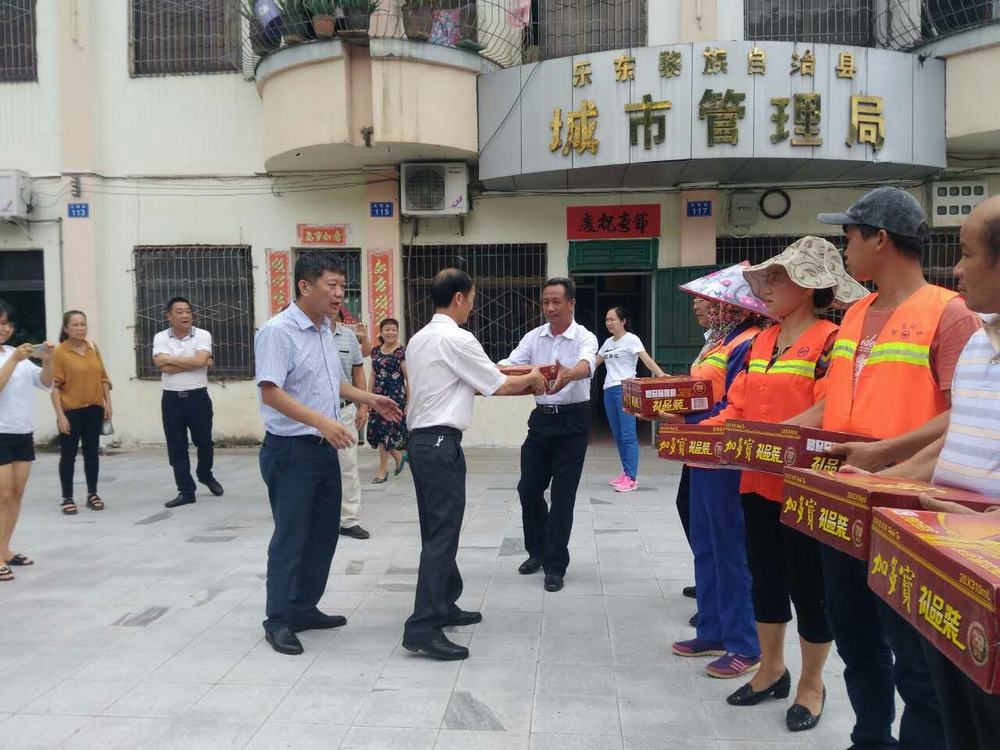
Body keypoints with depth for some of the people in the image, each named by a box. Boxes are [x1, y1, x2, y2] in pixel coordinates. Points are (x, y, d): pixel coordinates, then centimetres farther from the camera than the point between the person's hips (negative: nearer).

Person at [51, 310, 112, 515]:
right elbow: (54, 386, -11)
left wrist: (108, 403, 7)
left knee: (92, 452, 11)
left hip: (94, 409, 4)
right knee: (68, 455, 3)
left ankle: (92, 494, 22)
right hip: (71, 411, -4)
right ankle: (67, 498, 12)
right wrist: (60, 415, -15)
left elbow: (103, 376, 13)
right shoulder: (59, 352, -9)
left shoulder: (92, 347, 7)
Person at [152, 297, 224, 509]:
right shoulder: (161, 338, 0)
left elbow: (200, 360, -19)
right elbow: (164, 367, -14)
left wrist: (170, 358, -12)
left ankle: (206, 476, 38)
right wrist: (193, 362, -11)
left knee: (204, 442, 11)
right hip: (172, 399, 1)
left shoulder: (203, 335, -3)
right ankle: (186, 491, 12)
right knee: (176, 447, 4)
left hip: (198, 397, -1)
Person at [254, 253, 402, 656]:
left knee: (324, 532, 15)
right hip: (291, 450, -9)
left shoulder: (325, 330, 11)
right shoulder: (278, 331, -16)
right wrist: (321, 421, -32)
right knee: (291, 537, 1)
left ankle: (304, 608, 30)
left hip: (324, 448, 9)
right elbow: (270, 392, -24)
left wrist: (370, 399, 17)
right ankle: (278, 621, 16)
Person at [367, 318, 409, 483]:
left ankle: (383, 469, 11)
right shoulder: (376, 351, 11)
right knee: (375, 431, 3)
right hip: (378, 396, 6)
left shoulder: (402, 352, -7)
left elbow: (409, 379, -8)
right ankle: (399, 456, 26)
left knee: (386, 430, -4)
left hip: (395, 395, -6)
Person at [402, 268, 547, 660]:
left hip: (420, 440, 10)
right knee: (443, 533, -7)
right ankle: (423, 627, -7)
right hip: (442, 442, -10)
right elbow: (499, 385, -8)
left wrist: (517, 382, 24)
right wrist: (532, 378, 13)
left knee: (436, 529, 17)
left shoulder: (420, 338, 15)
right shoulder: (457, 339, -13)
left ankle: (442, 605, 30)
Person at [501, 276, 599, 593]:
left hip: (572, 421, -5)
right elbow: (510, 364, -7)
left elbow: (586, 364, -32)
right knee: (528, 488, 9)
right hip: (541, 418, 5)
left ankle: (555, 565, 12)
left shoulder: (585, 338, -10)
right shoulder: (533, 337, 5)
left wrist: (568, 374, -55)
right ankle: (538, 550, 30)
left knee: (562, 495, -1)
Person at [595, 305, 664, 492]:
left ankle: (632, 478, -8)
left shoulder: (631, 339, -4)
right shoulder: (608, 342, 17)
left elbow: (647, 359, -16)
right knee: (618, 435, 10)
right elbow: (594, 362, 27)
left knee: (628, 435, -10)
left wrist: (661, 375, -32)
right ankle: (627, 473, 18)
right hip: (609, 390, 8)